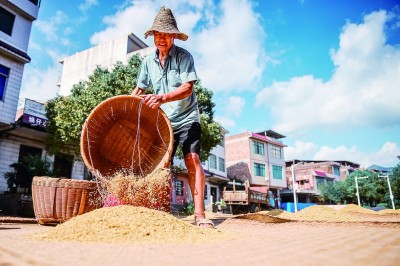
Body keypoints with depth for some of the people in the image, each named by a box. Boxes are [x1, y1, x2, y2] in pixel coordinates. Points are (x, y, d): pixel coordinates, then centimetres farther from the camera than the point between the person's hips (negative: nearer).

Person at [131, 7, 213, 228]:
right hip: (162, 121, 5)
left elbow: (187, 88, -21)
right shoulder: (148, 61, 7)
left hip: (186, 118, -4)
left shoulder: (184, 56, -8)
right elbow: (140, 89, 17)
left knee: (192, 159, -17)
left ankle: (199, 214, -16)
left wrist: (162, 98, -35)